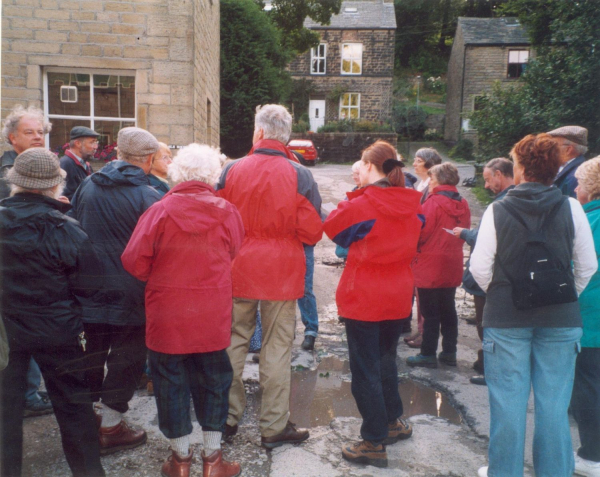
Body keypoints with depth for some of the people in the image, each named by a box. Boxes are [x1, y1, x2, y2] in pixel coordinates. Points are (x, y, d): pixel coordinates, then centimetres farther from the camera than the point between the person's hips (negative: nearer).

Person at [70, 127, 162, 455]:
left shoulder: (87, 186, 2)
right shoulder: (147, 197, -17)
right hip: (129, 295, -6)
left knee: (93, 352, 20)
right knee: (127, 357, 8)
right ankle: (110, 428, 15)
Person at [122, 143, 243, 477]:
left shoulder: (160, 211, -11)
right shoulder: (227, 212, -7)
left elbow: (134, 261, -10)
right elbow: (234, 256, 3)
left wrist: (158, 281, 9)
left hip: (167, 315, -1)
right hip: (213, 316, 1)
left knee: (171, 381, 14)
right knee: (213, 380, 16)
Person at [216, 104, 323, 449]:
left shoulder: (232, 170, -5)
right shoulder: (300, 175, -9)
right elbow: (313, 232, -8)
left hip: (239, 270, 2)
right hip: (282, 272, -1)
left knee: (234, 342, 15)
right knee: (277, 348, 7)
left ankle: (228, 417, 27)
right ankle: (274, 426, 17)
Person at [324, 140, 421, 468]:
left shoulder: (363, 204, -17)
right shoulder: (412, 204, 1)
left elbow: (333, 226, -2)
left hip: (363, 299, -6)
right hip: (398, 296, 7)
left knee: (365, 369, 4)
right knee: (385, 359, 24)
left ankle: (374, 443, 12)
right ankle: (394, 421, 38)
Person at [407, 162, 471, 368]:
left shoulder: (433, 202, -16)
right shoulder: (463, 205, 4)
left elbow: (420, 233, -17)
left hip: (430, 267, -6)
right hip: (452, 267, 7)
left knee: (430, 312, 2)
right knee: (448, 309, 15)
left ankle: (428, 354, 10)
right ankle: (449, 352, 23)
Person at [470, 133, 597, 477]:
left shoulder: (498, 210, -7)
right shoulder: (571, 208, -3)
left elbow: (479, 267, -8)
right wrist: (567, 295, 16)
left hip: (506, 318, -1)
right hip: (561, 319, 2)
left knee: (508, 401, 8)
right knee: (554, 403, 10)